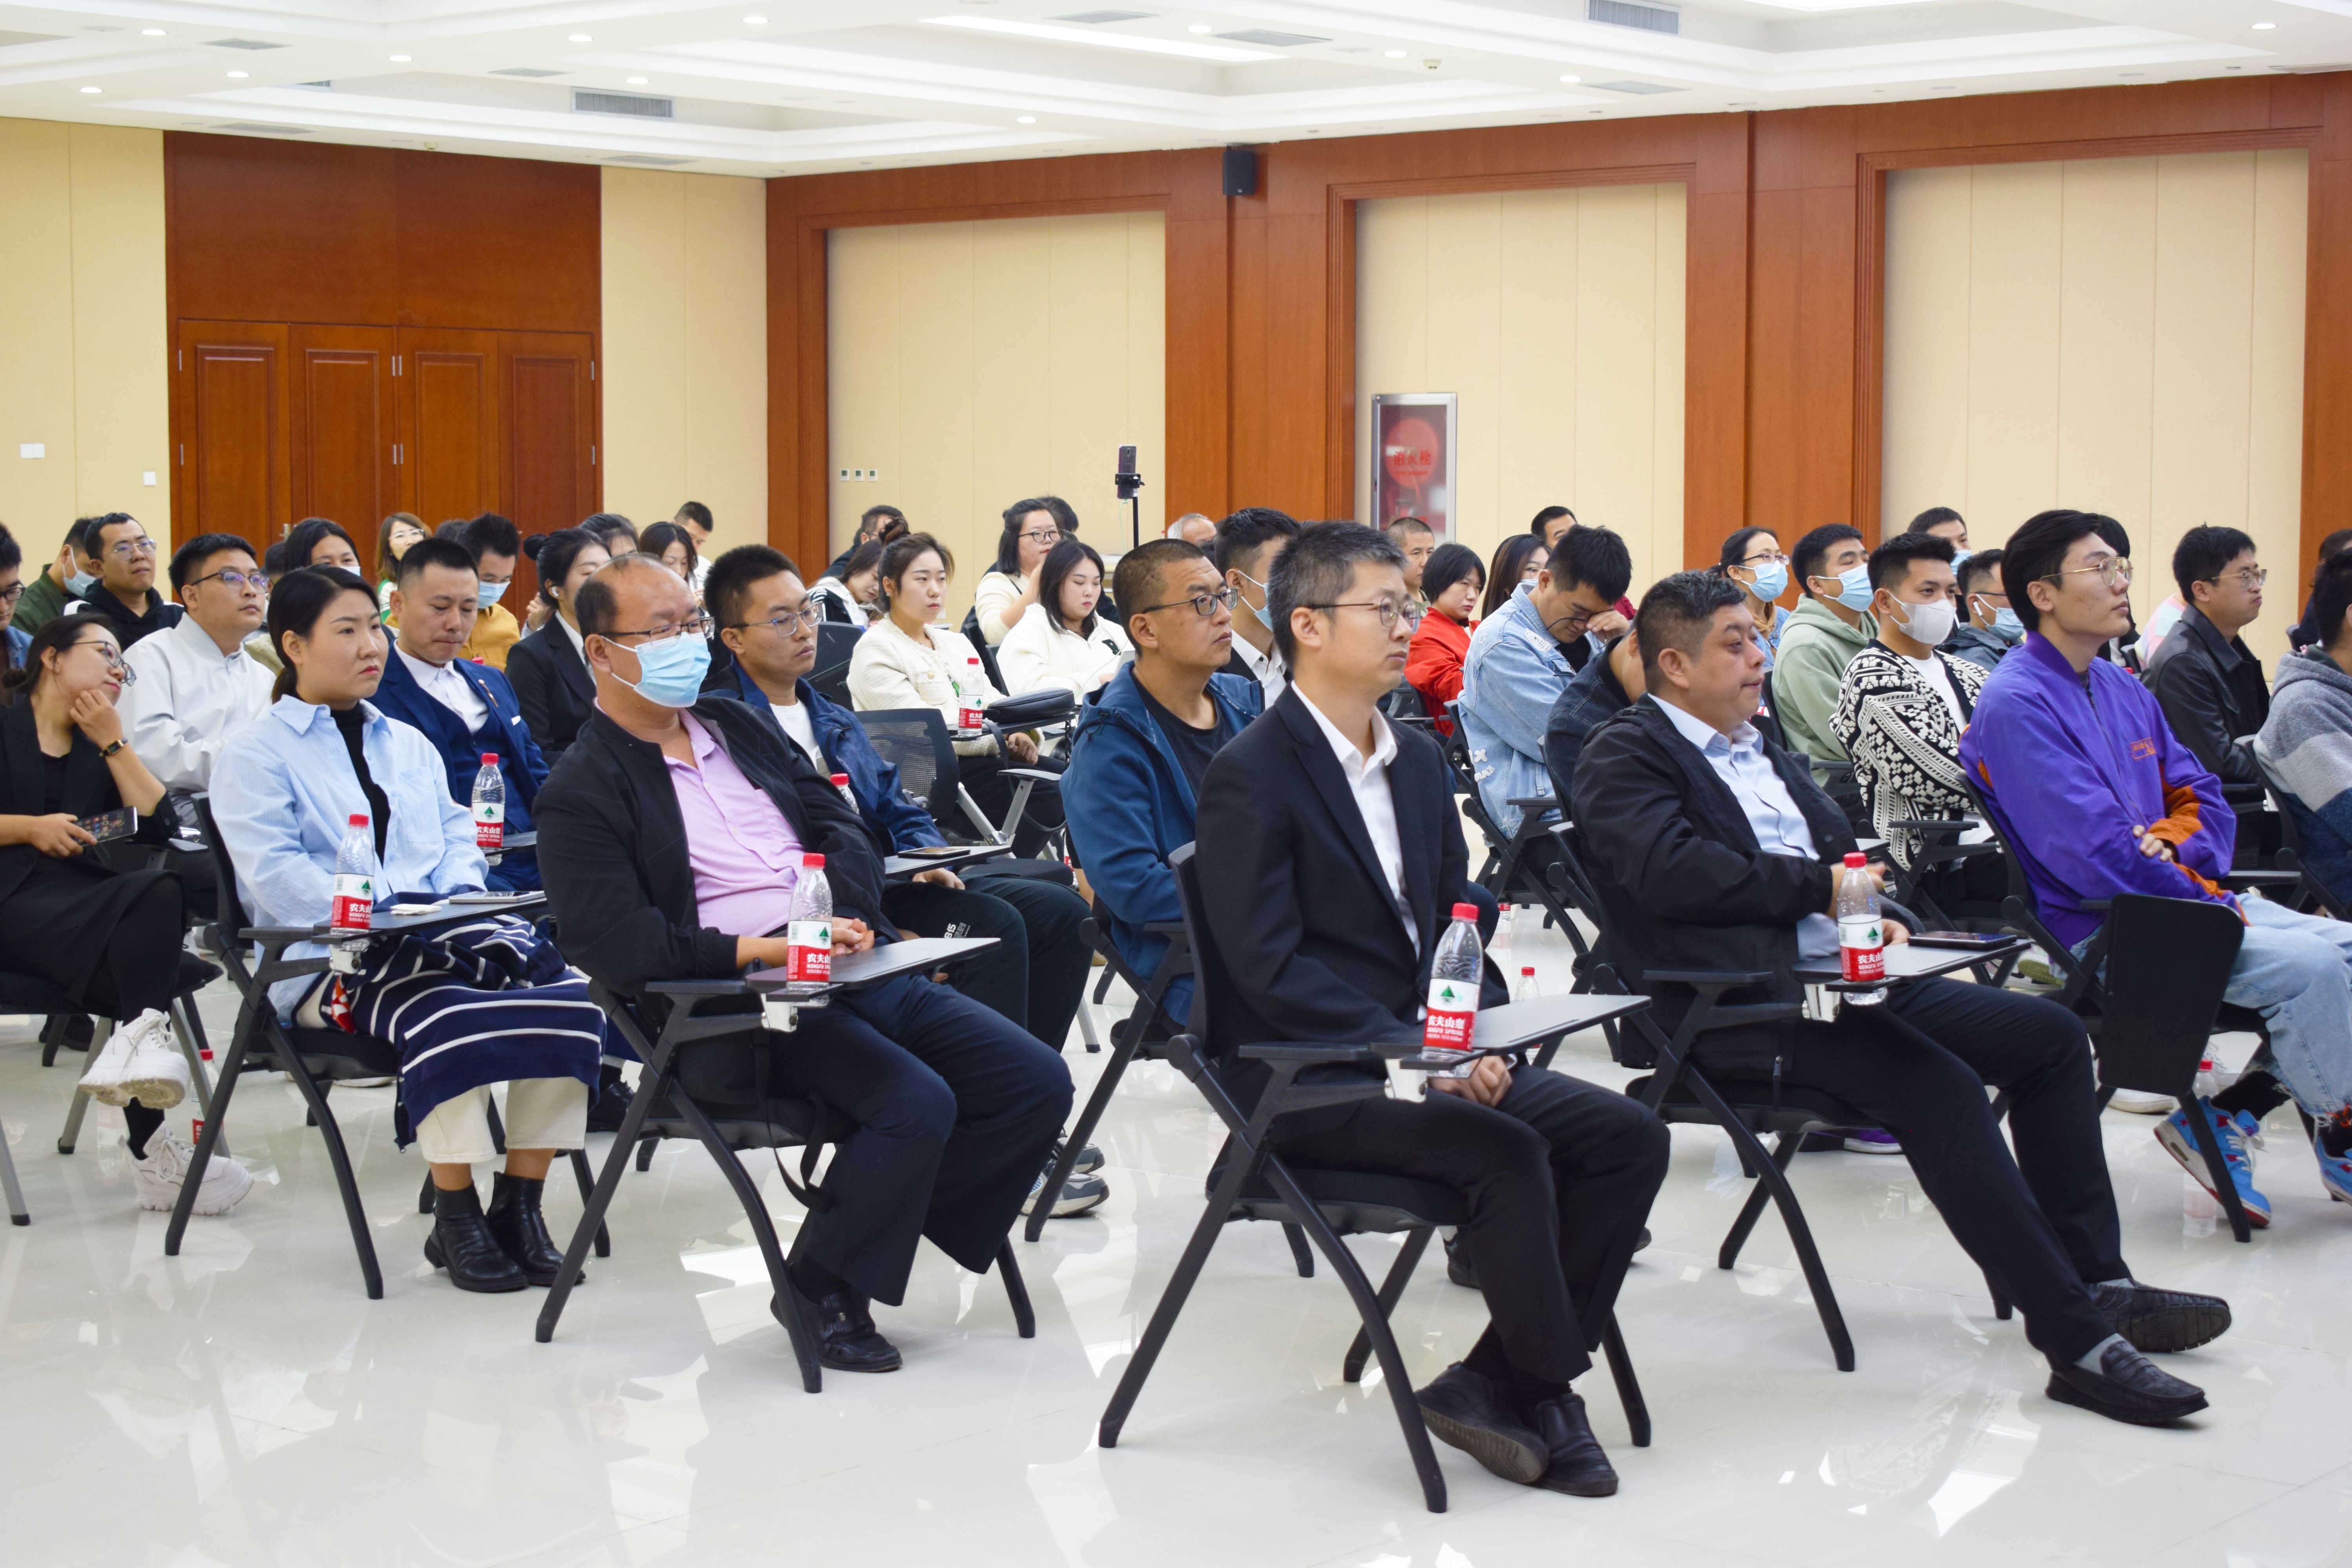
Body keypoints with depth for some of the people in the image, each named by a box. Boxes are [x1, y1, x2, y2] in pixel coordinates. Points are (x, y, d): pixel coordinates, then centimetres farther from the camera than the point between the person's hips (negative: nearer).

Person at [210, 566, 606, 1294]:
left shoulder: (407, 744, 27)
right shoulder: (256, 755, 6)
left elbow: (457, 836, 22)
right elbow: (273, 872, -8)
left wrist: (457, 901, -2)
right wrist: (377, 916, -19)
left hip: (439, 936, 6)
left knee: (568, 993, -24)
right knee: (447, 1011, -37)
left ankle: (520, 1204, -17)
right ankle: (455, 1219, -23)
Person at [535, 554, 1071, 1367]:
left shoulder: (737, 725, 21)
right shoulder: (582, 794, -2)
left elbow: (840, 825, 17)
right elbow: (619, 947, -15)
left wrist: (845, 913, -4)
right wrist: (761, 951, -21)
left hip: (860, 970, 8)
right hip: (739, 1013, -7)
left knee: (1039, 1083, -7)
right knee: (917, 1103, -29)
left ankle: (893, 1219, 9)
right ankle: (821, 1290, -7)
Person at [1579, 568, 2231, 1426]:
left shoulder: (1757, 743, 23)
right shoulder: (1622, 757, -5)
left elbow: (1834, 839, 23)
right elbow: (1673, 871, -21)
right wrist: (1820, 888, -13)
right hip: (1747, 1008, -10)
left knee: (2051, 1033, 0)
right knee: (1940, 1087, -29)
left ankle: (2096, 1281, 5)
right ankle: (2078, 1342, -27)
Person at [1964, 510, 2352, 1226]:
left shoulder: (2122, 688, 16)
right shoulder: (2016, 704, -13)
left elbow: (2200, 793, 19)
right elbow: (2092, 844, -20)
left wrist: (2183, 855, -4)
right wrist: (2206, 906, -16)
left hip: (2184, 896, 9)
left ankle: (2220, 1116, -1)